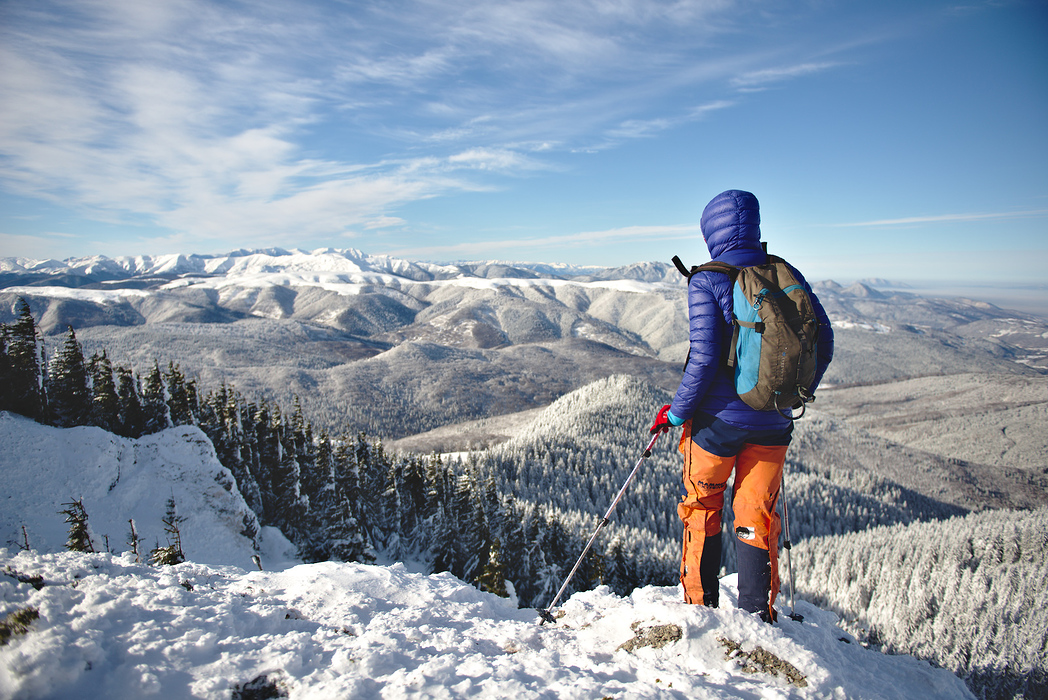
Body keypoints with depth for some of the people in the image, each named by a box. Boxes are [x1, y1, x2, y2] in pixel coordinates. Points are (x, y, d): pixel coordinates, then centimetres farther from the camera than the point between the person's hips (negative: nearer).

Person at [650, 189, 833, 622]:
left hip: (719, 419, -4)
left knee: (702, 511, 17)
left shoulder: (707, 282, -14)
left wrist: (675, 412, -8)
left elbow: (704, 359, -20)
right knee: (758, 517, 17)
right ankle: (758, 615, 26)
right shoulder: (787, 275, 1)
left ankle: (701, 606, 28)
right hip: (773, 424, 4)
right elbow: (823, 343, 4)